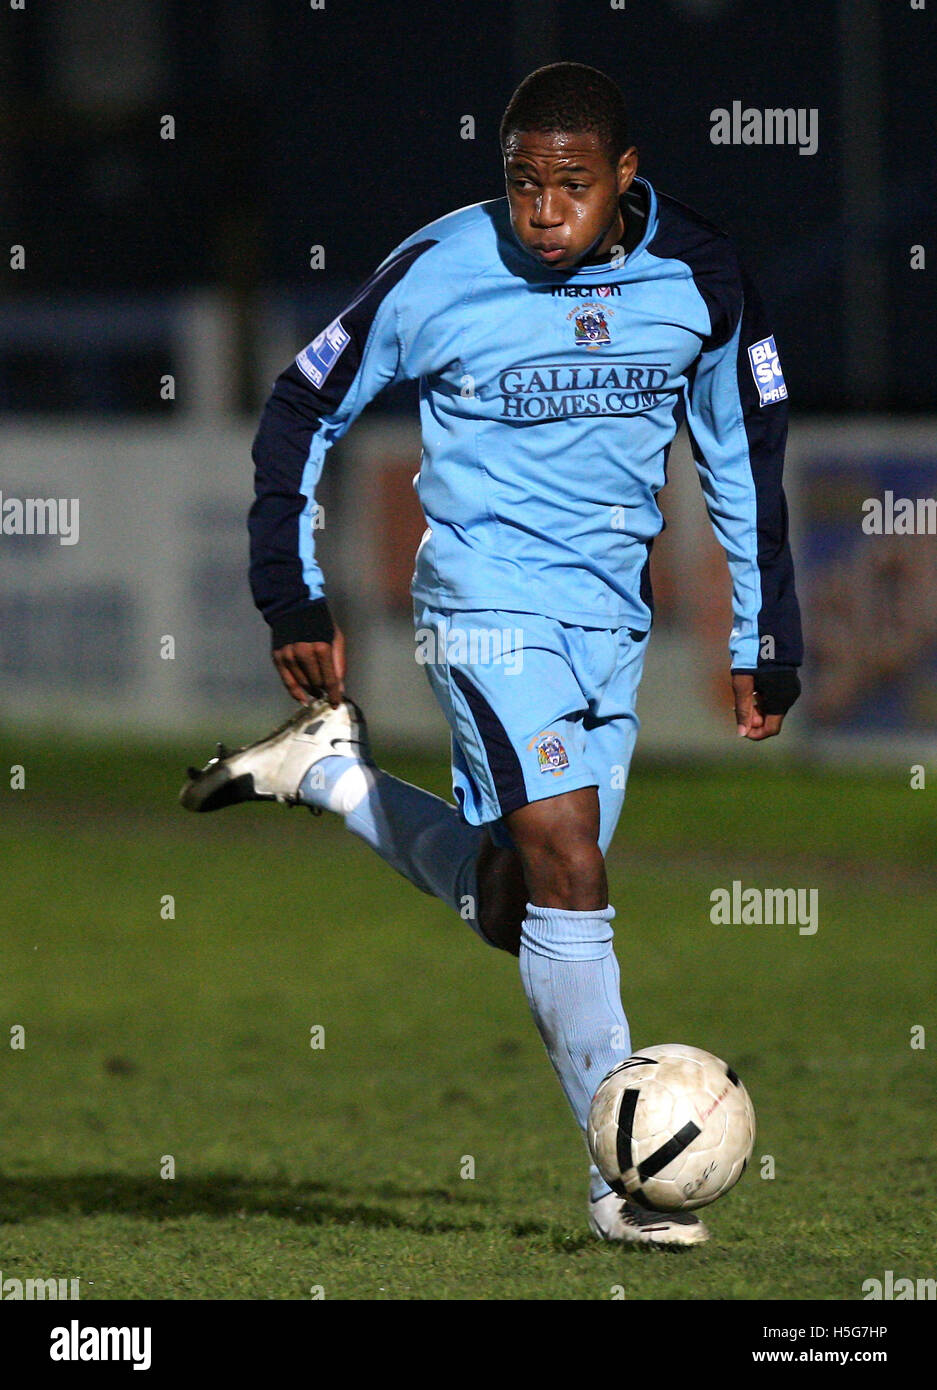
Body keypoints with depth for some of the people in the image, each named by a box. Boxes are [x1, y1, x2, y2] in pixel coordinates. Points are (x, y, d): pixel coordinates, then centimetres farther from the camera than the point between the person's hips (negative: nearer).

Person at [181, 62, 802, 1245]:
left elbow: (744, 455, 11)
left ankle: (329, 770, 30)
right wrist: (295, 599, 1)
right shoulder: (441, 273, -11)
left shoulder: (699, 278, -2)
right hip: (489, 604, -5)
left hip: (614, 617, 5)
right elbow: (305, 410, 2)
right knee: (568, 868, -18)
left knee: (512, 911, 8)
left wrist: (764, 645, 11)